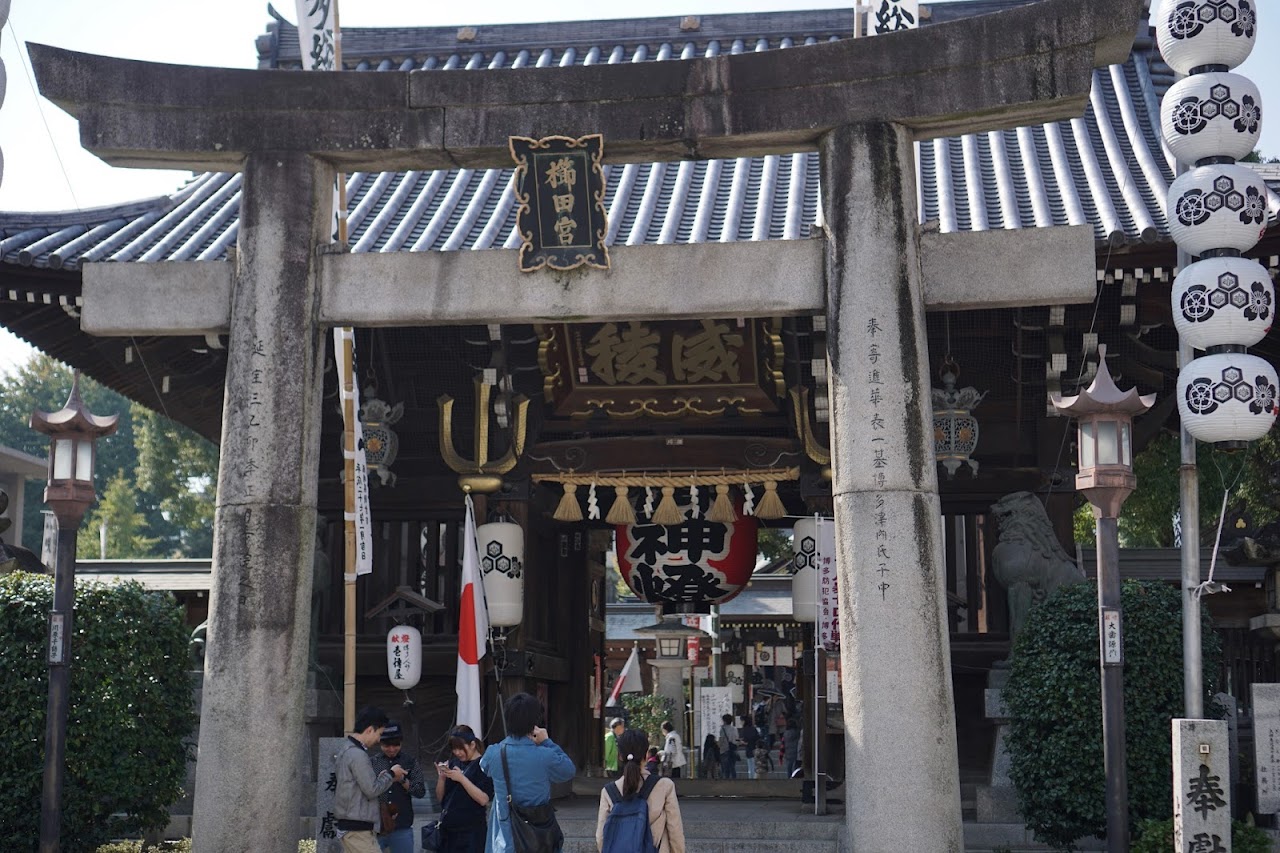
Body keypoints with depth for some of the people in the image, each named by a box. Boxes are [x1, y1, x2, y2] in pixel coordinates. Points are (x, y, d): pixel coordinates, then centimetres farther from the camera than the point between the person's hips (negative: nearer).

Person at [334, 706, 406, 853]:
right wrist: (390, 774, -4)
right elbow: (372, 790, -18)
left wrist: (383, 777, 10)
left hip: (347, 824, 10)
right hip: (358, 828, -10)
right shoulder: (358, 755, -18)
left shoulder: (346, 750, 14)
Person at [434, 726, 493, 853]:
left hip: (470, 832, -6)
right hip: (447, 830, 6)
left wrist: (461, 778, -20)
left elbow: (484, 799, -16)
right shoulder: (452, 764, 10)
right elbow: (440, 798, 14)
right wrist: (442, 777, -5)